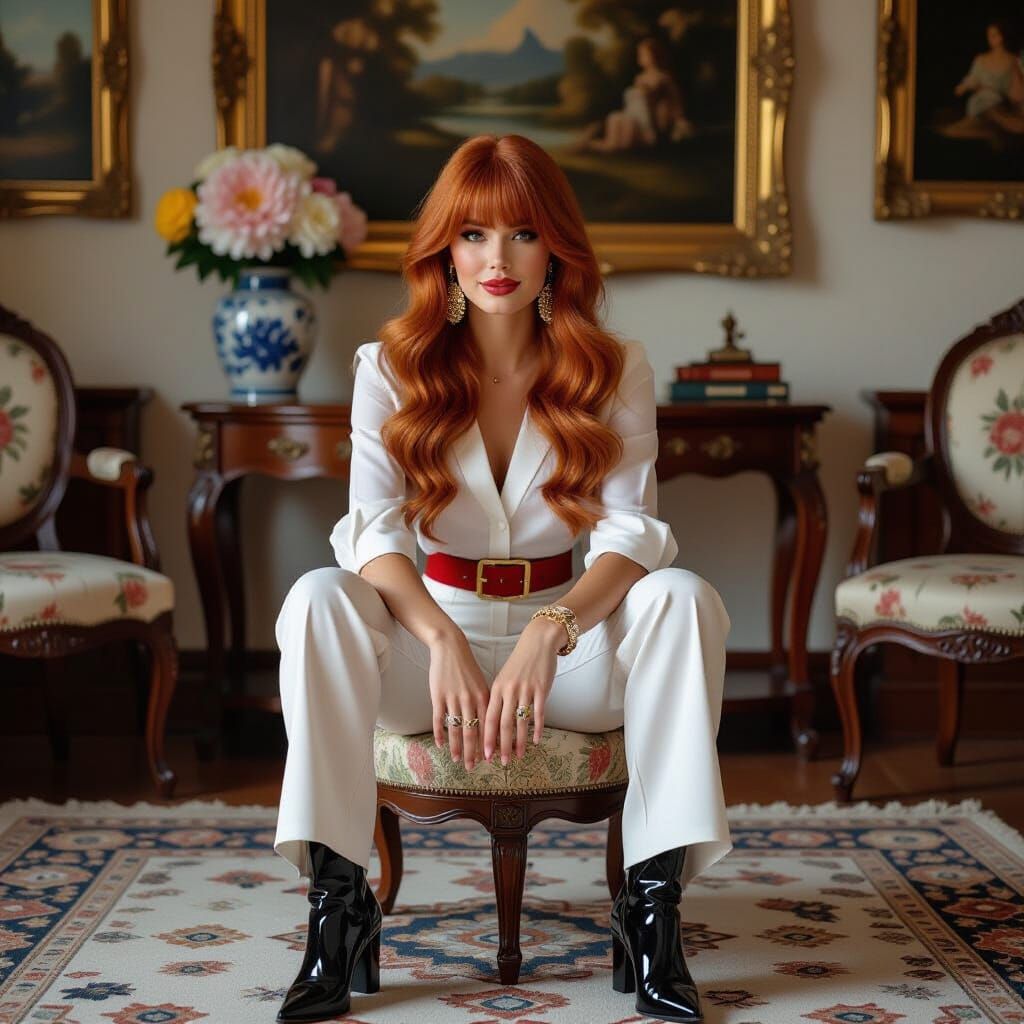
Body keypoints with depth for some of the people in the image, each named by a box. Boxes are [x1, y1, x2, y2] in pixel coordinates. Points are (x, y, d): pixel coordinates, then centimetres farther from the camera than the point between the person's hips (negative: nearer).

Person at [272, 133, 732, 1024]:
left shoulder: (614, 372, 0)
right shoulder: (393, 367, -1)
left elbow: (631, 531, -12)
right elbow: (374, 530, -13)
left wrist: (548, 633, -32)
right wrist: (443, 641, -33)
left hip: (570, 630, 1)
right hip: (433, 624, 0)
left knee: (683, 598, -29)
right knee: (317, 598, -30)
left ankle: (654, 906, -25)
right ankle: (338, 901, -27)